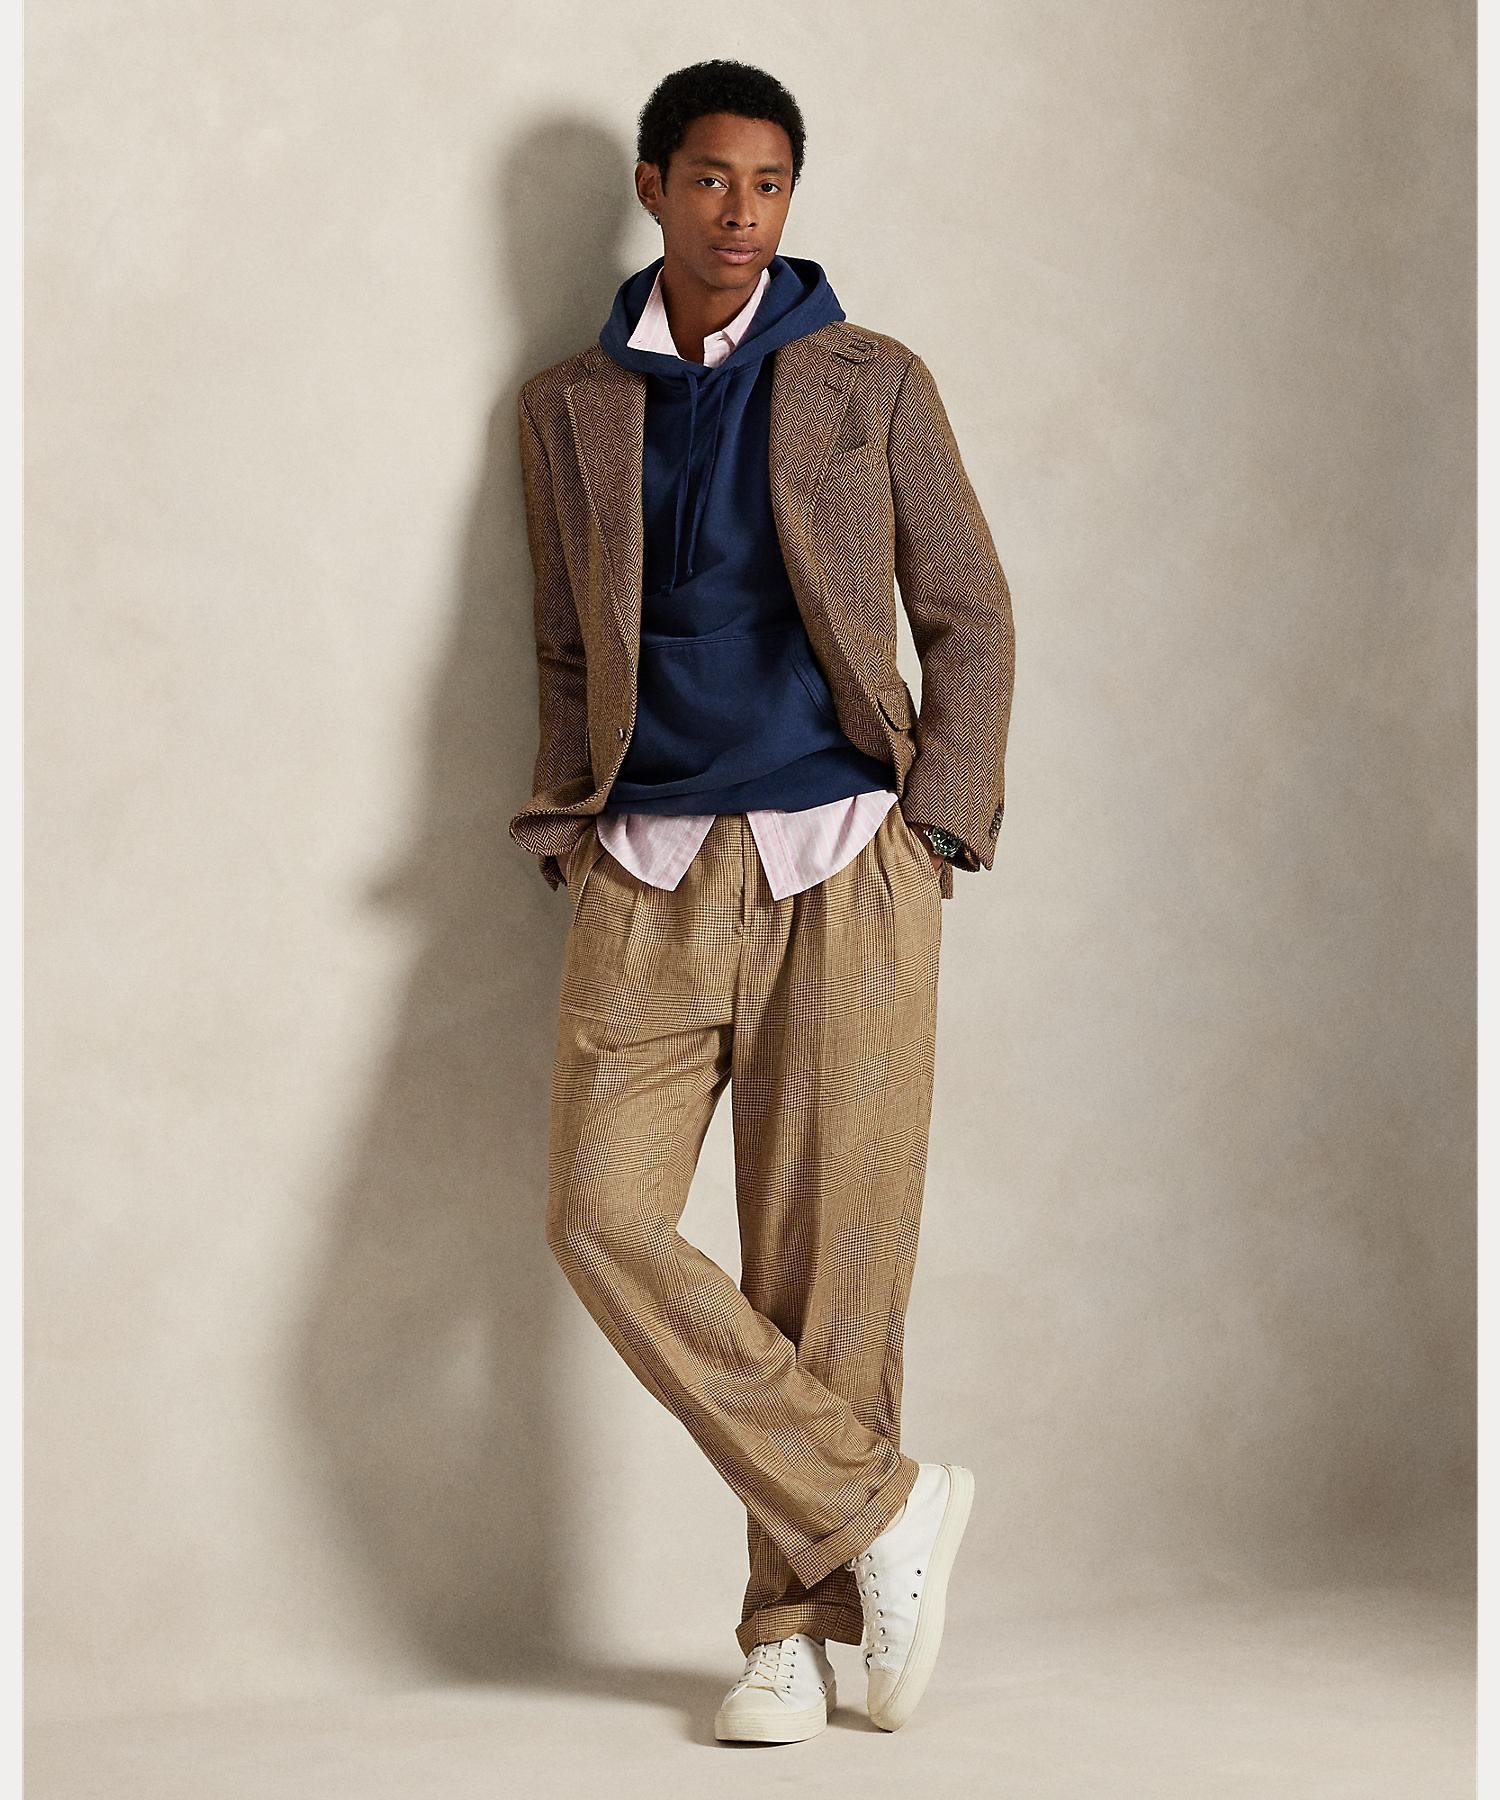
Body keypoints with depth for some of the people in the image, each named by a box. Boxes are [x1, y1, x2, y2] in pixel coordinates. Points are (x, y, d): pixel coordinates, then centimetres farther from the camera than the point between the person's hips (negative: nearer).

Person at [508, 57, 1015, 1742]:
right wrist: (572, 831, 6)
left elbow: (971, 620, 8)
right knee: (603, 1217, -12)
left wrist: (935, 828, -3)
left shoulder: (871, 383, 7)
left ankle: (793, 1625, 9)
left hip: (840, 861, -2)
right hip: (650, 869, 2)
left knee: (828, 1251, -3)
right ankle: (882, 1505, -1)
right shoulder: (568, 408, 13)